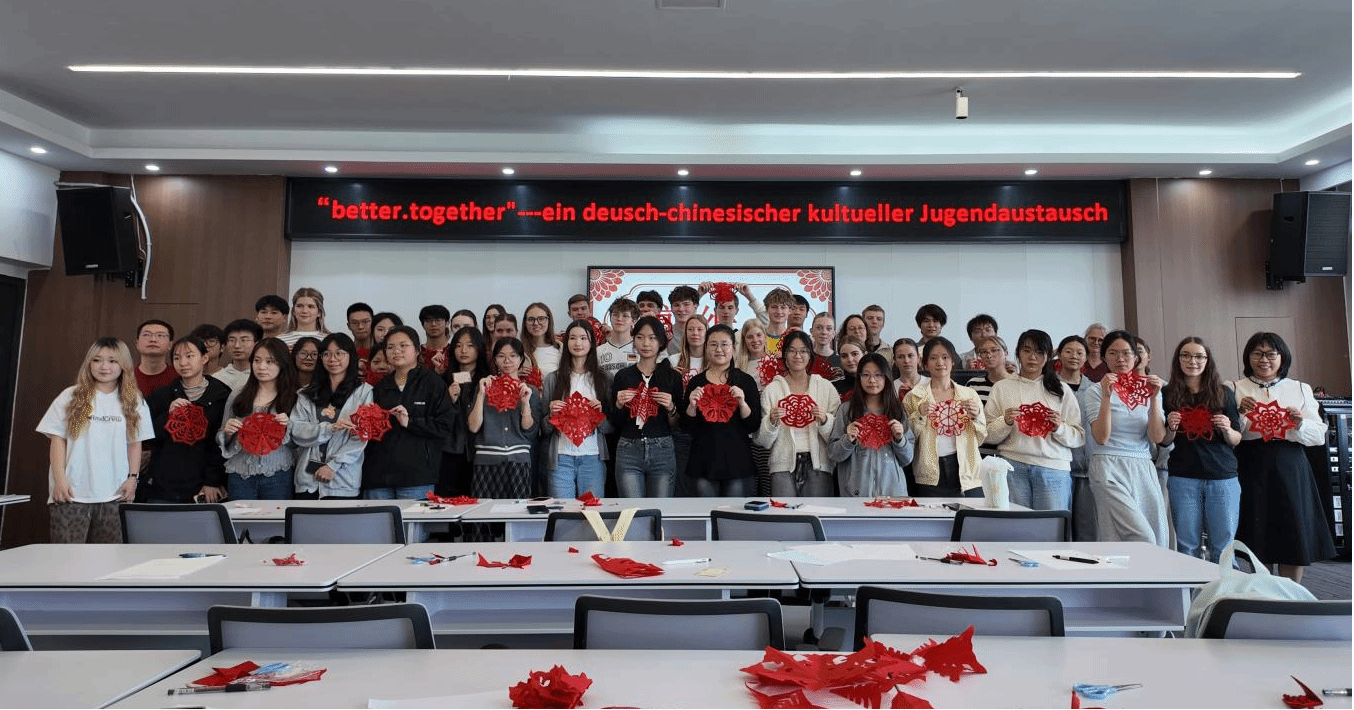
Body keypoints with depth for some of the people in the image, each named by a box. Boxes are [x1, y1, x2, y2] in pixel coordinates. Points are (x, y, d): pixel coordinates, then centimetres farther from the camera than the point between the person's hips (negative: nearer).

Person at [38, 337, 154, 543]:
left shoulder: (133, 402, 8)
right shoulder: (71, 397, 3)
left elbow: (135, 443, 10)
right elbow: (57, 439, 2)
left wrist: (132, 477, 2)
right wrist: (60, 480, -4)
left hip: (115, 495, 2)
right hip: (72, 494, -1)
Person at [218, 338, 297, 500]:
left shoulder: (294, 397, 1)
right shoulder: (236, 397, 10)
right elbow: (221, 440, 17)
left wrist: (289, 427, -15)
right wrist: (227, 432, -4)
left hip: (277, 475, -2)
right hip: (240, 475, 2)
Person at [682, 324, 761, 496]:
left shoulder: (745, 381, 3)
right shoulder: (696, 382, 7)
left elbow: (754, 425, -1)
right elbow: (686, 426, 5)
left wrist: (742, 403, -16)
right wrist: (692, 405, -11)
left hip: (737, 461, -1)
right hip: (704, 461, 1)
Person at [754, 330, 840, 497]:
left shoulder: (826, 387, 8)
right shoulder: (772, 389, 6)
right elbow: (763, 441, 5)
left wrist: (824, 420, -11)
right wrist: (772, 421, -12)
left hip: (818, 464, 1)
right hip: (784, 464, 0)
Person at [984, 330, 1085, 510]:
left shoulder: (1062, 390, 13)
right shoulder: (1002, 387, 9)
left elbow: (1079, 438, 9)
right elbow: (988, 436, 6)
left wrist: (1059, 428, -9)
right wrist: (1005, 422, -12)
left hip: (1054, 468, 1)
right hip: (1013, 466, -1)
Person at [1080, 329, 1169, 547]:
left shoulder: (1148, 390, 12)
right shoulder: (1095, 392, 1)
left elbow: (1157, 437, 2)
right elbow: (1101, 438, -10)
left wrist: (1154, 399, -8)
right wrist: (1106, 397, -16)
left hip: (1144, 470, 5)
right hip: (1110, 471, -5)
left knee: (1158, 539, 2)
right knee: (1144, 539, -17)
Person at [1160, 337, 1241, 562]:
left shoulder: (1224, 393, 7)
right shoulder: (1168, 394, 4)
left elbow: (1236, 440, 9)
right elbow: (1164, 442, 7)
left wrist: (1227, 430, -12)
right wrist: (1171, 428, -13)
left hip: (1223, 478, 1)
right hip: (1183, 478, -1)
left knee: (1224, 546, 3)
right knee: (1187, 546, 4)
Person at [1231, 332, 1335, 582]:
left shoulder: (1301, 389, 11)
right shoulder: (1234, 390, 4)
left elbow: (1319, 436, 6)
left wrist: (1300, 424, -13)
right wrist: (1239, 413, -19)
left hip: (1290, 469, 2)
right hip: (1252, 468, -2)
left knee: (1295, 535, 5)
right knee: (1258, 535, 2)